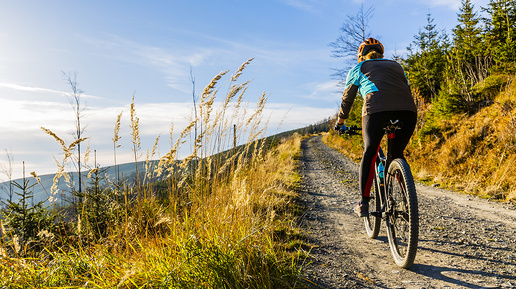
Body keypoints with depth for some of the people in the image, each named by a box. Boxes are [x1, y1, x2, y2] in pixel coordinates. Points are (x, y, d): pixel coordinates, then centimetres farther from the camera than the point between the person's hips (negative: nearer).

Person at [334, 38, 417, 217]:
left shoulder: (358, 69, 24)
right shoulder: (395, 65, 33)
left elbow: (347, 99, 29)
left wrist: (340, 123, 42)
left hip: (376, 109, -3)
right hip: (408, 110, 3)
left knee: (369, 154, 11)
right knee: (397, 154, 20)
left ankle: (364, 204, 9)